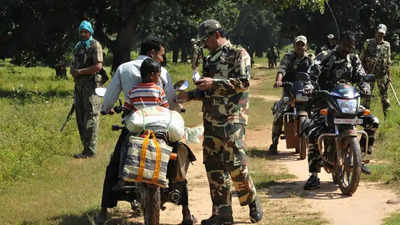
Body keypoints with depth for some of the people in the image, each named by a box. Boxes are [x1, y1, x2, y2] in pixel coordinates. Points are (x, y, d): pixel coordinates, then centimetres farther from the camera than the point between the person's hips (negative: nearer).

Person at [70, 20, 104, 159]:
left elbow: (98, 66, -17)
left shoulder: (95, 46, -6)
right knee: (80, 117, 9)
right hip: (79, 85, 8)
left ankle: (90, 150, -11)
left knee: (90, 117, -10)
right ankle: (86, 147, 15)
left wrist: (80, 72, -15)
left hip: (91, 84, -8)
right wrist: (73, 71, 5)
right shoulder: (78, 47, 18)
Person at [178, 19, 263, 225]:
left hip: (232, 119, -8)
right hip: (211, 120, 8)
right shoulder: (210, 60, 23)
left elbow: (244, 82, -13)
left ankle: (252, 203, 6)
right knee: (214, 166, 4)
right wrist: (190, 95, 12)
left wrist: (214, 83, -16)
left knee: (235, 164, -15)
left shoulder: (238, 54, -1)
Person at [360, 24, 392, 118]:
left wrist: (389, 75, 6)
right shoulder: (368, 43, 2)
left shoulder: (387, 45, 8)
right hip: (369, 73, -1)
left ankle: (387, 115, 12)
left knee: (384, 94, 4)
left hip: (382, 74, 1)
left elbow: (388, 62, 11)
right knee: (367, 94, 2)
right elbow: (362, 58, 4)